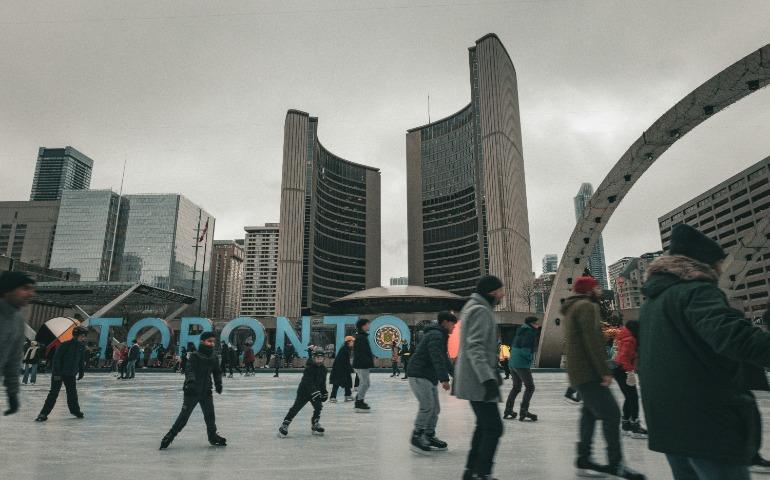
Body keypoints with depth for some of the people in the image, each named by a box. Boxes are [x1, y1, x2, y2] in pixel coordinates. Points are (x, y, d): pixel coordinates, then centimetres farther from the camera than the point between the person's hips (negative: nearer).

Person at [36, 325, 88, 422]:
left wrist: (81, 372, 14)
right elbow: (56, 358, -18)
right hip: (59, 373, -5)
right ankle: (44, 414, 3)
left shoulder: (82, 345, 0)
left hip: (71, 374, 5)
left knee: (72, 392, 12)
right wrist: (56, 373, -20)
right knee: (54, 393, -5)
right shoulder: (65, 345, -19)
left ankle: (75, 410, 28)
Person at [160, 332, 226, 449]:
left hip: (206, 391, 5)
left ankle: (213, 436, 26)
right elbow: (189, 370, -22)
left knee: (210, 415, 9)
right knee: (184, 416, -1)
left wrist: (218, 384, 4)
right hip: (192, 391, -5)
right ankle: (169, 437, 15)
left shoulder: (214, 358, 6)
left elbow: (217, 372, 15)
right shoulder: (194, 356, -11)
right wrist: (191, 381, -38)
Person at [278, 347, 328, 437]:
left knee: (318, 407, -3)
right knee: (296, 408, -7)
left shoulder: (323, 369, 0)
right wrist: (315, 392, -38)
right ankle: (284, 426, 2)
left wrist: (324, 393, 11)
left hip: (316, 391, 6)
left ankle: (315, 426, 12)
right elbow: (309, 382, -30)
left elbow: (322, 383, 12)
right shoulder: (309, 368, -22)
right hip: (304, 391, -6)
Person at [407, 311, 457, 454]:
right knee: (427, 406, -16)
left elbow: (445, 359, 27)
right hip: (419, 376, -11)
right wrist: (444, 379, -32)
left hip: (430, 377, 11)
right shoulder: (435, 335, -16)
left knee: (435, 408, 12)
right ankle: (416, 438, -7)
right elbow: (437, 359, -27)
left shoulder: (440, 336, 19)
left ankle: (429, 437, 21)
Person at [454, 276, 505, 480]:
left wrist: (494, 372, 29)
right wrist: (488, 379, -29)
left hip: (474, 379, 11)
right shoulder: (481, 310, -15)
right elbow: (475, 348, -25)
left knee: (484, 425, 17)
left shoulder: (476, 308, 18)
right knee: (494, 428, -5)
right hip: (478, 380, -11)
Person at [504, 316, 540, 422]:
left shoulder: (520, 332, 17)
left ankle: (508, 411, 23)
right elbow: (525, 349, -20)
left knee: (516, 387, 19)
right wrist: (529, 358, -4)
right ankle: (523, 412, -6)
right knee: (530, 387, -3)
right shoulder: (529, 333, -11)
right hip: (522, 364, -10)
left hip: (512, 362, 10)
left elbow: (512, 346, 19)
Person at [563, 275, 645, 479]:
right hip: (588, 372, -10)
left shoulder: (573, 308, 22)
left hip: (580, 371, 10)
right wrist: (605, 370, -21)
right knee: (611, 413, -9)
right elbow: (592, 340, -20)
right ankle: (615, 464, -4)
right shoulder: (586, 306, -10)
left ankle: (584, 460, 17)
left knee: (591, 413, 13)